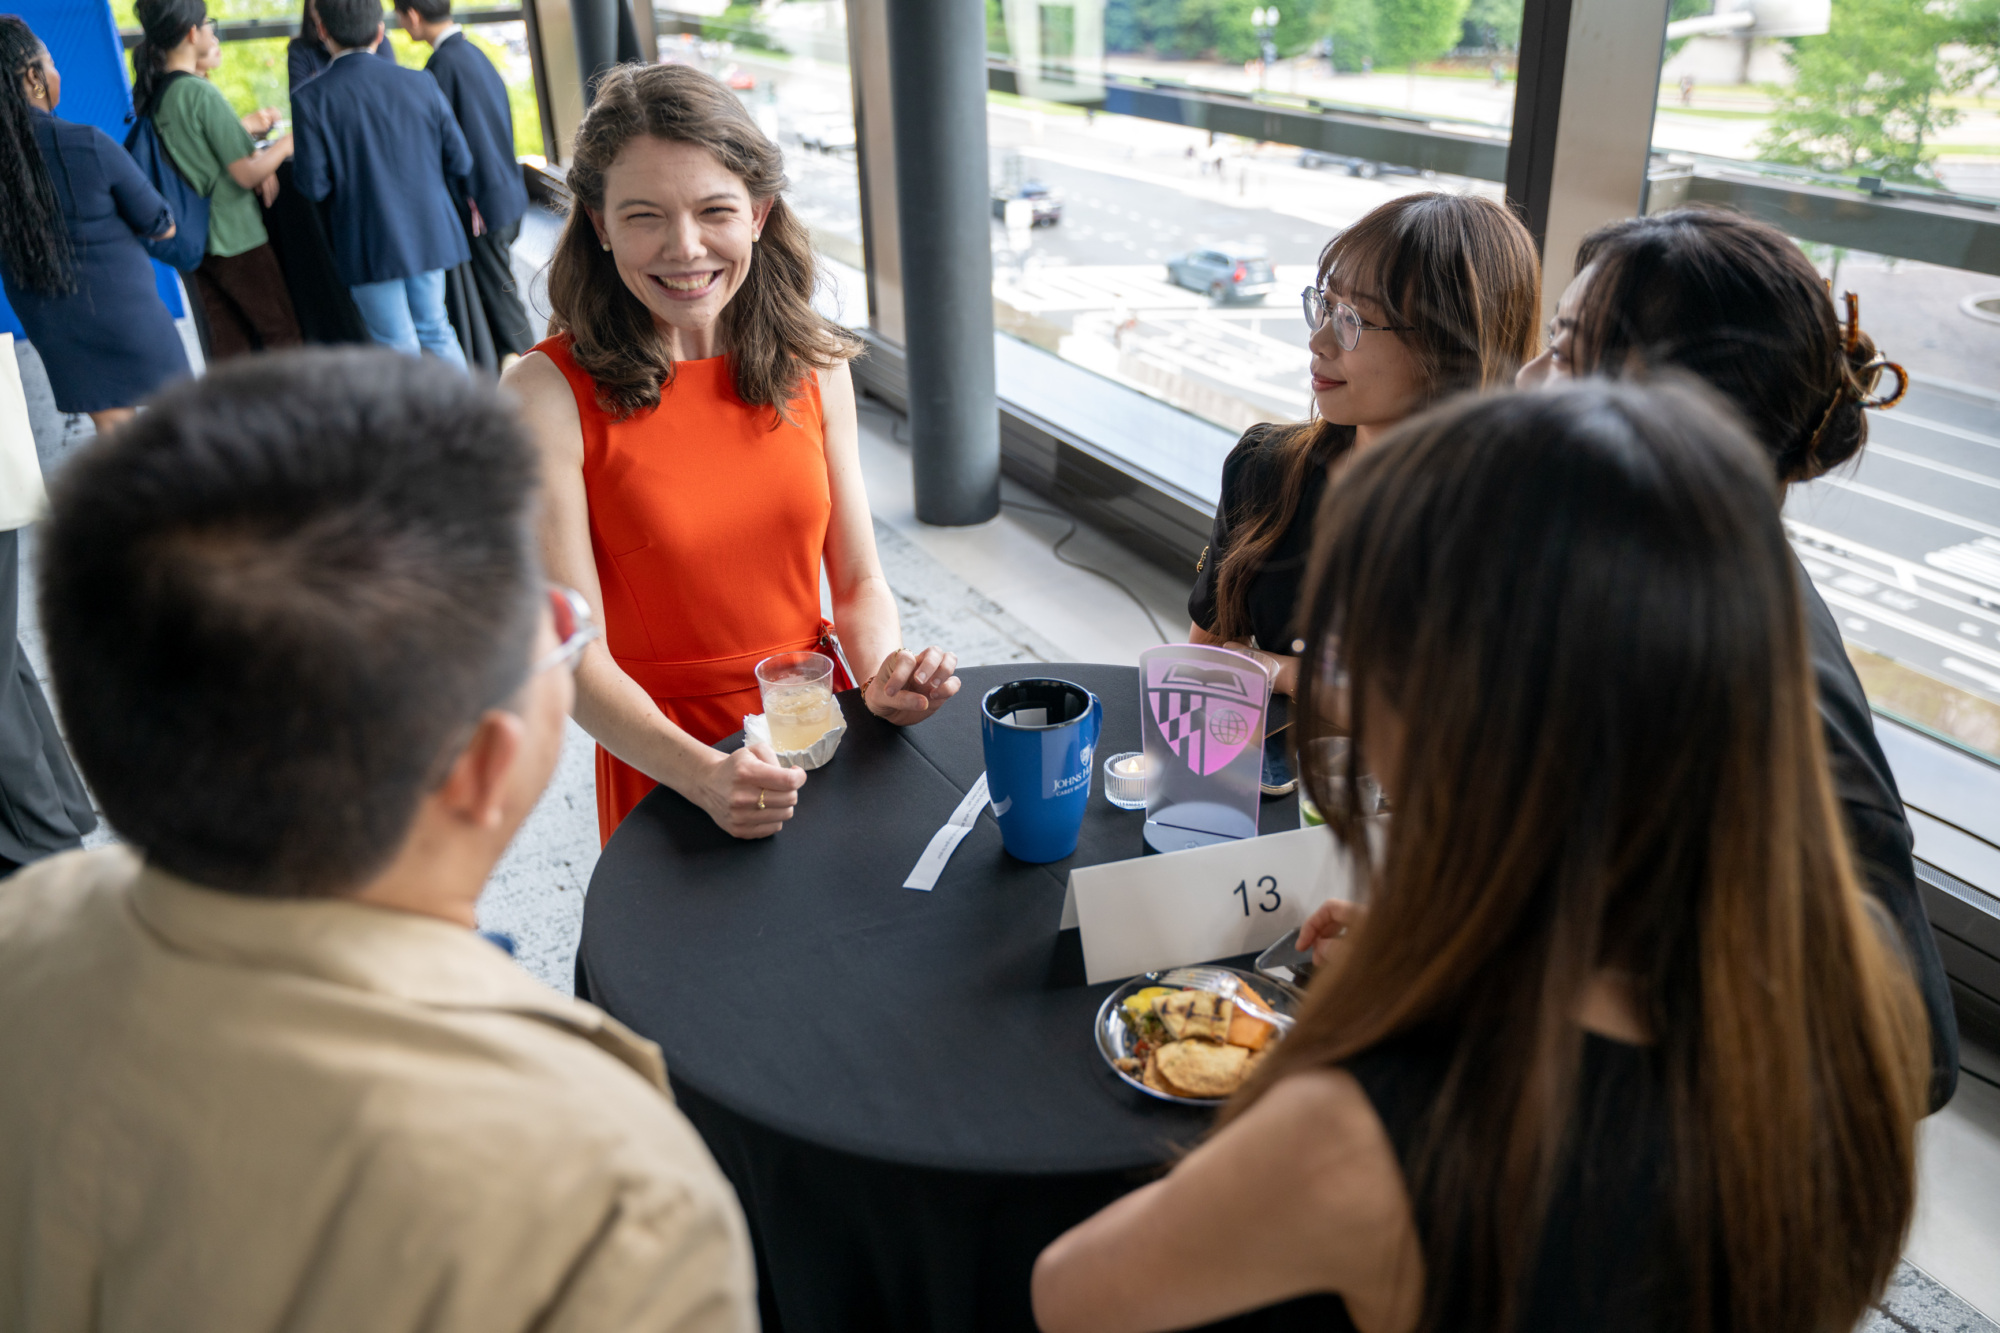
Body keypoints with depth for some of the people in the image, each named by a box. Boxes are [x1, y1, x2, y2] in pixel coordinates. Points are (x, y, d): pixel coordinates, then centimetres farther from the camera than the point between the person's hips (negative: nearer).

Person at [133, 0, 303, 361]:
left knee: (227, 345, 12)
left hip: (193, 243, 8)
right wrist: (285, 144, -3)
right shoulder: (202, 93, -18)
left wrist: (243, 126, 20)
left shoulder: (151, 95, 6)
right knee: (282, 332, 4)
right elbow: (247, 174, -18)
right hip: (237, 239, -8)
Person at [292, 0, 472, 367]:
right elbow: (460, 162, 1)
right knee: (436, 331, 18)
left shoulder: (311, 99, -11)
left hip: (371, 248, -3)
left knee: (399, 349, 7)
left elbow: (314, 185, -13)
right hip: (428, 234, 3)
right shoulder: (420, 84, -2)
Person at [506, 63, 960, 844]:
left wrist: (881, 678, -16)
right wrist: (704, 776, -29)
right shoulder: (548, 392, -12)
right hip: (662, 759, -2)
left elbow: (859, 583, 6)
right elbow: (573, 653, -14)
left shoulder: (812, 363, 1)